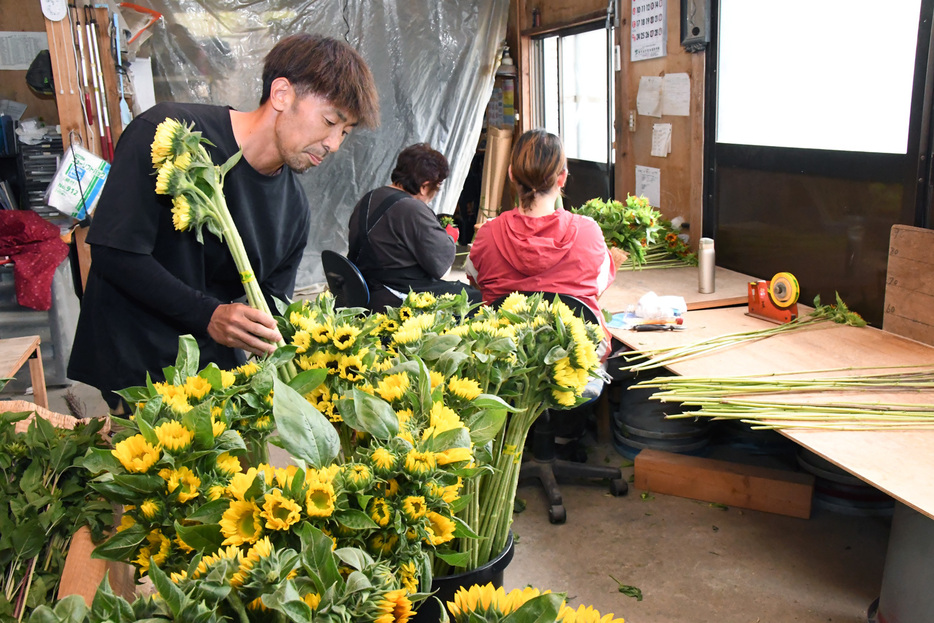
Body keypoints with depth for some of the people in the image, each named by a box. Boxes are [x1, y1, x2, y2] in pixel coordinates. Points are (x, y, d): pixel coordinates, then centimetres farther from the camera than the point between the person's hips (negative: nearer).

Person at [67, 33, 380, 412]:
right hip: (135, 365, -5)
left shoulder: (295, 209, 2)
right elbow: (114, 252, -17)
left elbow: (270, 319, 6)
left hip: (218, 367, 5)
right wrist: (209, 315, -24)